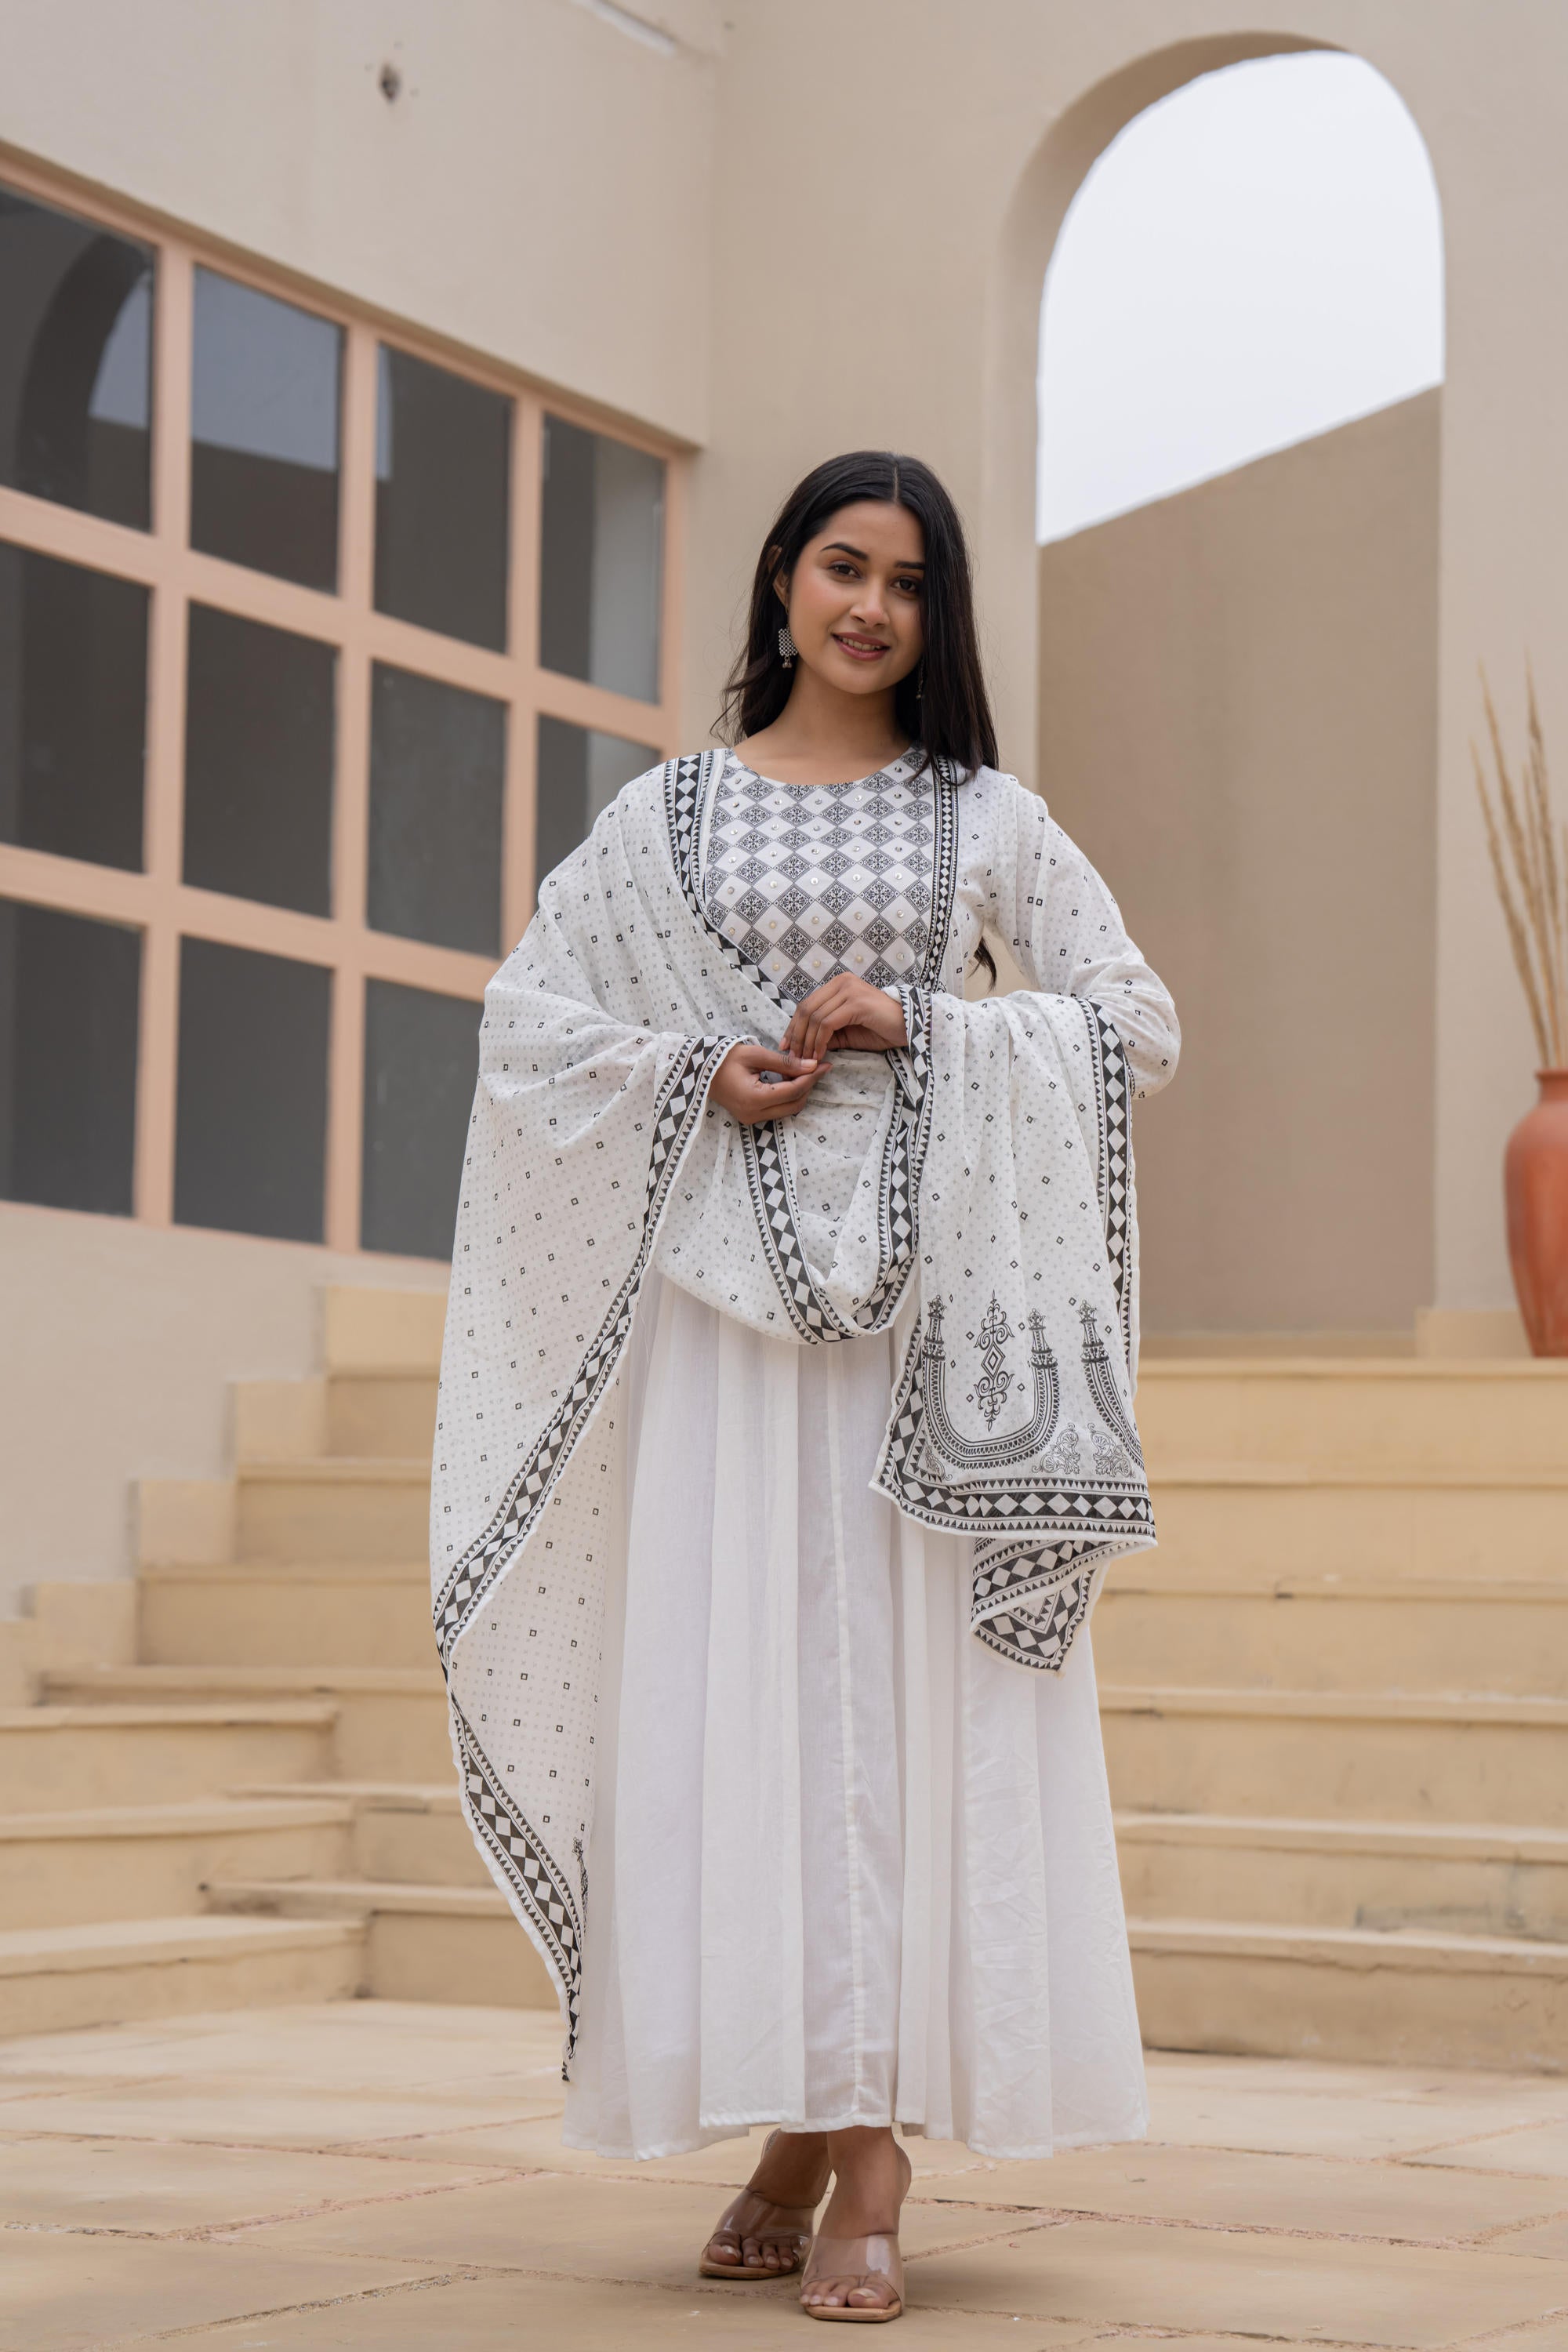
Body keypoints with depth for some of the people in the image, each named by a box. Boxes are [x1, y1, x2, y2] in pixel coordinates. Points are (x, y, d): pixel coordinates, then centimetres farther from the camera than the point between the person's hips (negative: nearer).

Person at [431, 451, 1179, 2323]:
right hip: (724, 1288, 1)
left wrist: (916, 1023, -7)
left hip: (931, 1291, -1)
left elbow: (1137, 1024, 6)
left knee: (913, 1690, -6)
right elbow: (527, 1014, 12)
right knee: (729, 1690, -3)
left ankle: (876, 2157, -4)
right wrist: (698, 1078, -5)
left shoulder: (986, 818, 10)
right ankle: (792, 2121, 7)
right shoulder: (667, 813, 11)